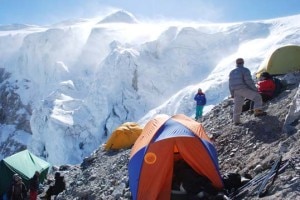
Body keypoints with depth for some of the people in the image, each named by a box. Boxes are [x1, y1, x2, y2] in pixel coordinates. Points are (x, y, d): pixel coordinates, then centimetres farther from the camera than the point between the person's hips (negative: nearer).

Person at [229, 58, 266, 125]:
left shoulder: (232, 72, 18)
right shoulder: (245, 70, -2)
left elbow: (230, 84, 18)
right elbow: (249, 81, -11)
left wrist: (232, 94, 23)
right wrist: (255, 89, -4)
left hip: (236, 91, 6)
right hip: (244, 89, -6)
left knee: (237, 106, 13)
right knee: (257, 97, 0)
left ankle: (236, 121, 16)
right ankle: (257, 111, -15)